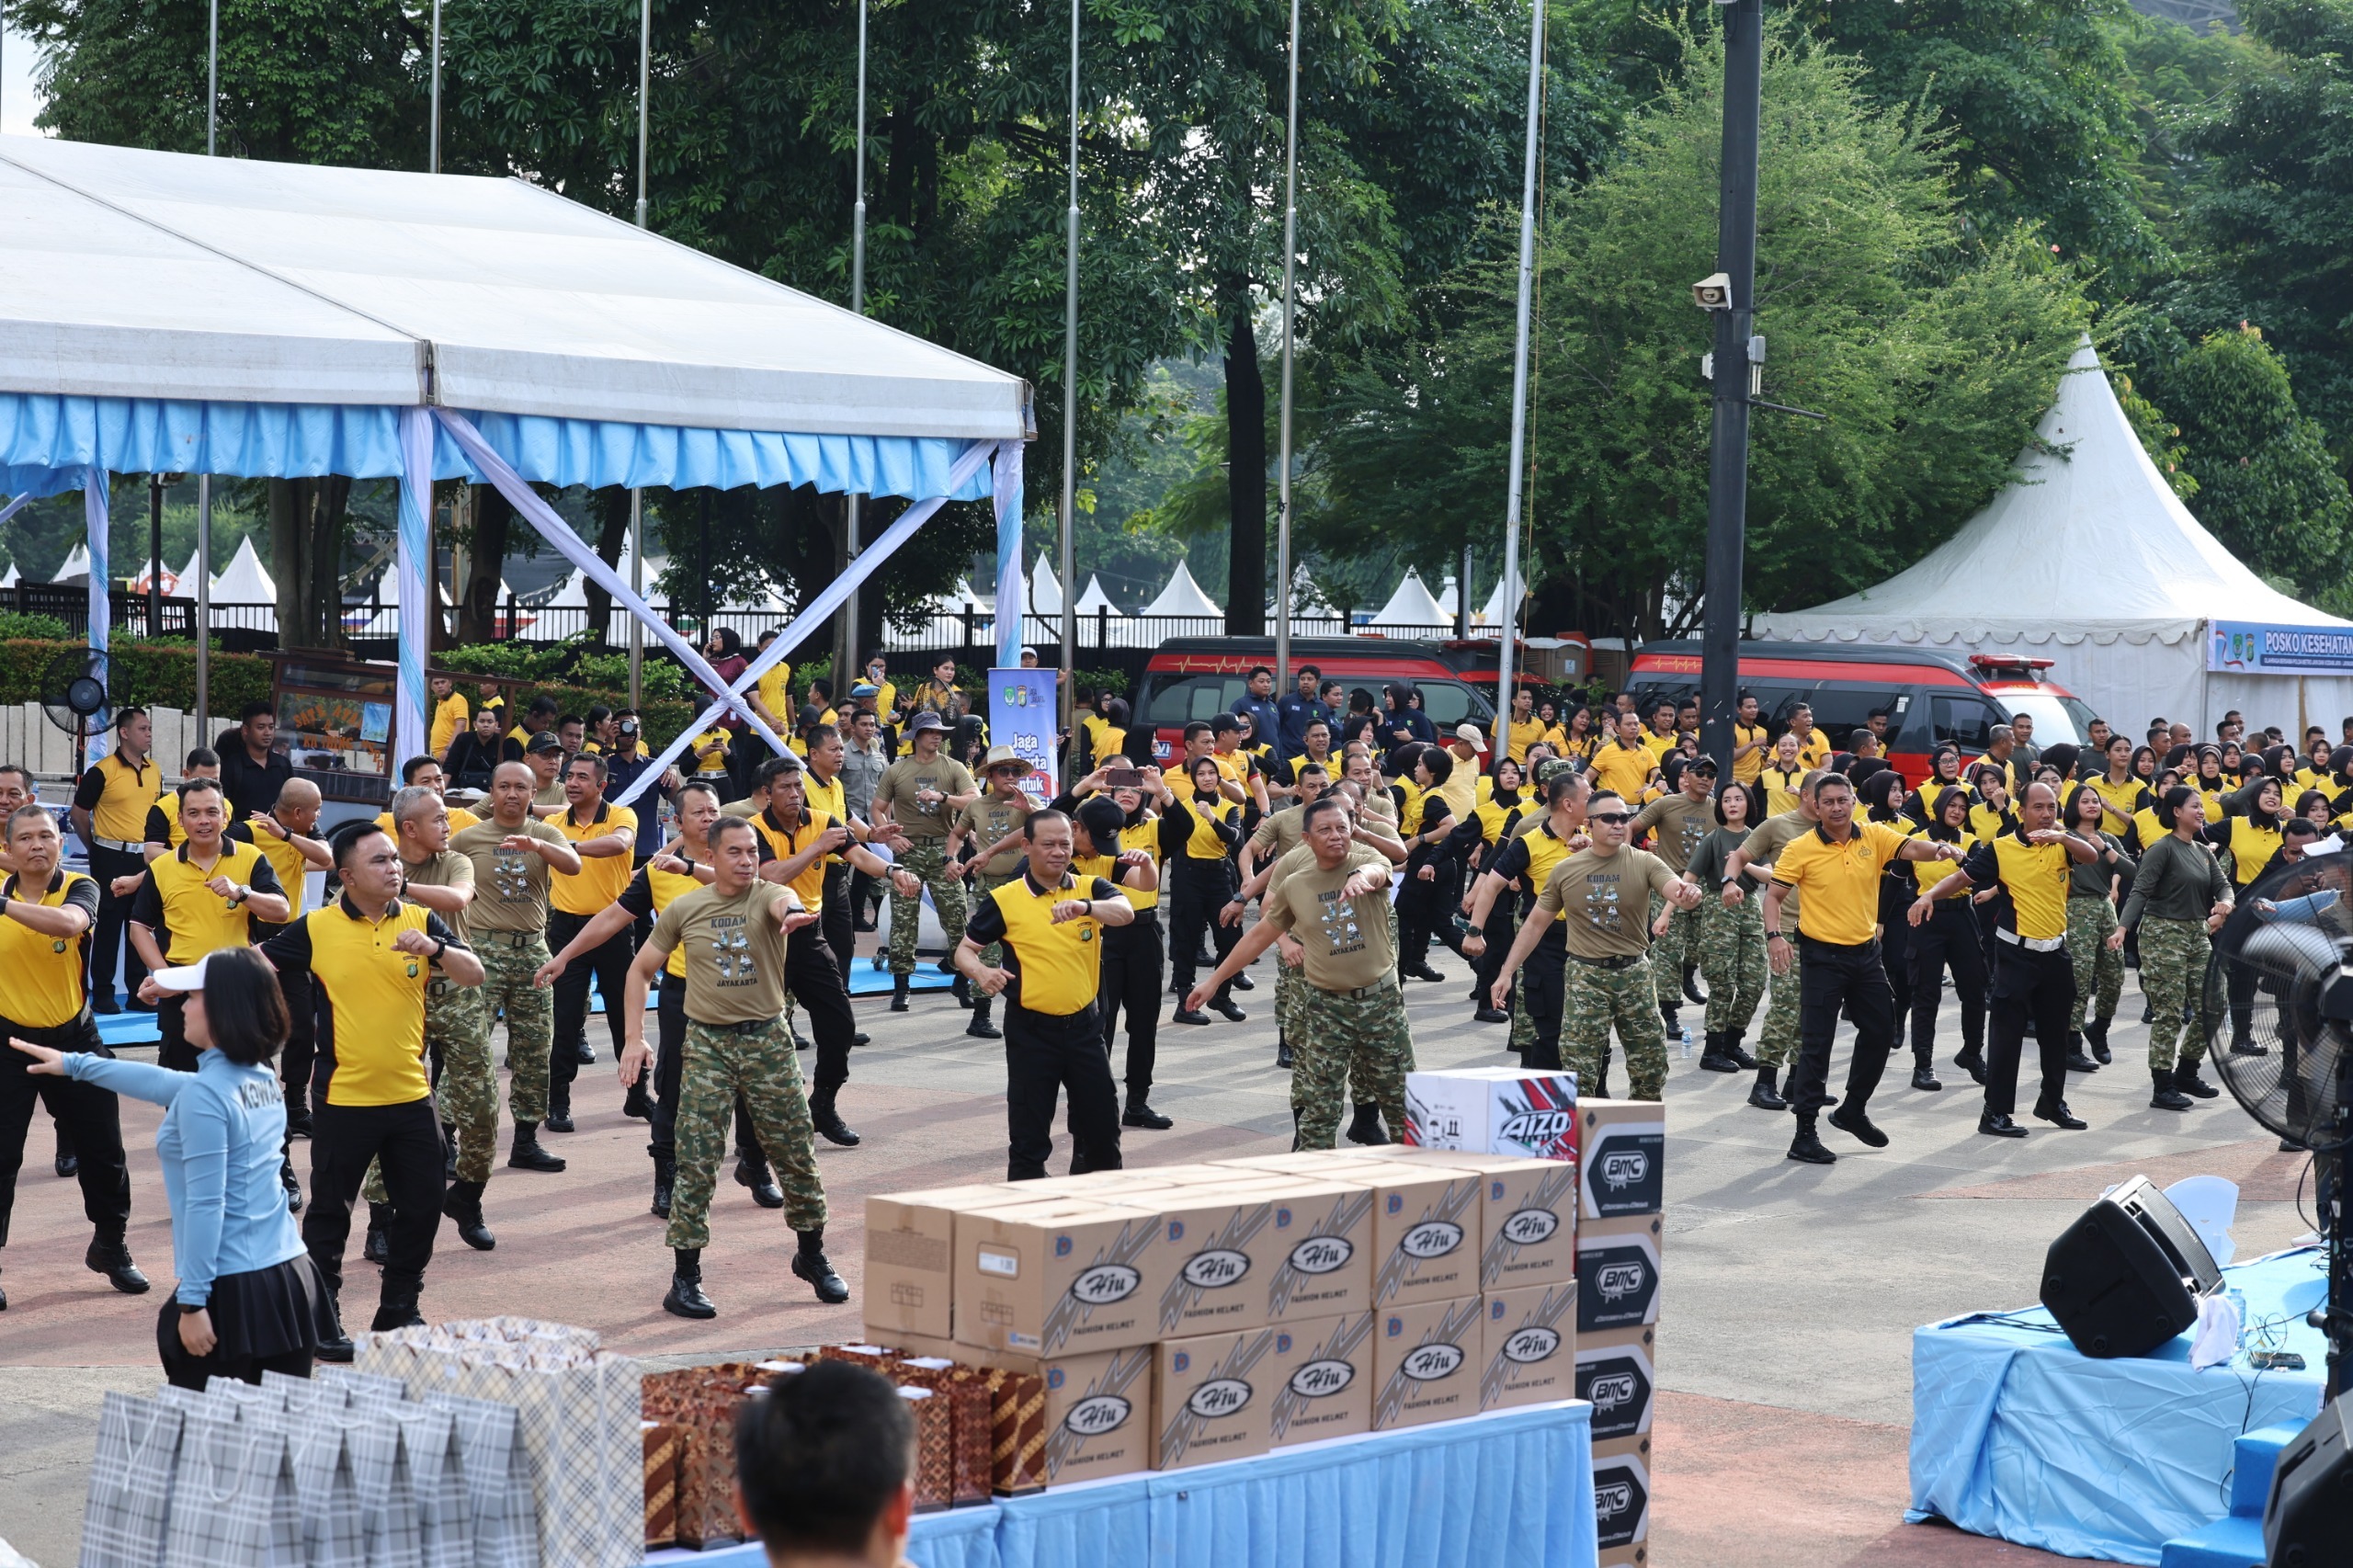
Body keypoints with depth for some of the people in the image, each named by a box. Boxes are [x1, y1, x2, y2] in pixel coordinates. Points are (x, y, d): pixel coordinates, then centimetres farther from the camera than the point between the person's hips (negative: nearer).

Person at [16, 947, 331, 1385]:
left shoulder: (205, 1094, -13)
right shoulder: (262, 1076, 13)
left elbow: (205, 1205, -16)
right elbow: (169, 1086, 28)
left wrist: (191, 1301, -14)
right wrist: (76, 1064, 38)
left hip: (233, 1291, -8)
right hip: (290, 1278, 8)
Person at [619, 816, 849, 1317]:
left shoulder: (768, 895, -4)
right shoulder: (684, 909, 1)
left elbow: (785, 901, -31)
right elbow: (641, 969, 11)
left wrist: (792, 914, -56)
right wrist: (635, 1039, 2)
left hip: (768, 1040, 0)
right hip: (707, 1044, 0)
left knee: (798, 1157, 7)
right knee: (696, 1164, -3)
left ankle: (812, 1257, 27)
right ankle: (685, 1280, 4)